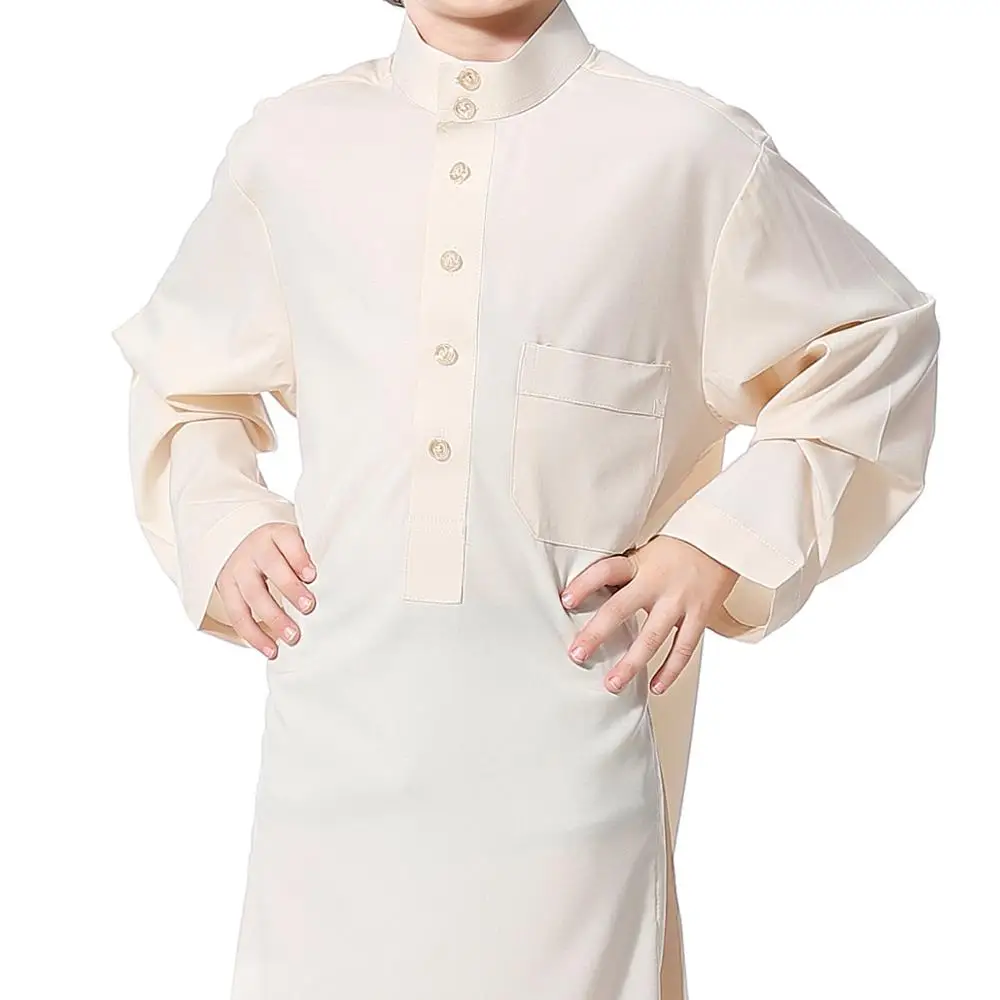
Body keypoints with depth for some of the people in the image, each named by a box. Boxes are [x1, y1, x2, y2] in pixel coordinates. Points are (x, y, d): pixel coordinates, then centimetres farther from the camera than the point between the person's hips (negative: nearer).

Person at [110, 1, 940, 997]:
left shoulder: (690, 150, 0)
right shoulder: (287, 143, 9)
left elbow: (877, 346, 9)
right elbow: (178, 367, 24)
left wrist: (724, 546, -1)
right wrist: (221, 530, 7)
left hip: (572, 724, -2)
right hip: (340, 723, 3)